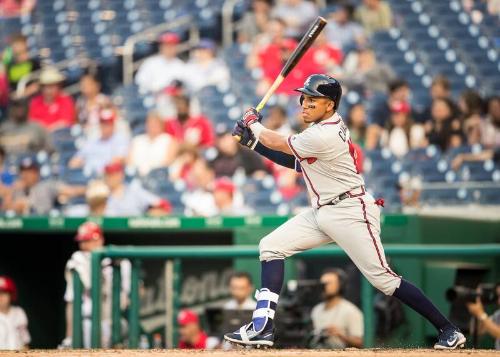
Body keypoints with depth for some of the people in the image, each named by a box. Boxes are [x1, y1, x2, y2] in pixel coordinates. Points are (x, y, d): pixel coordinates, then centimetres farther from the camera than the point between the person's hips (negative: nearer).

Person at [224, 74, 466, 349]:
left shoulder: (323, 136, -22)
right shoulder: (326, 125, 8)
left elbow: (280, 144, -8)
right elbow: (295, 162, 17)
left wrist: (253, 125, 11)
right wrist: (253, 140, 13)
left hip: (350, 213, -10)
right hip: (322, 212, 10)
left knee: (383, 279, -10)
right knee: (271, 246, 2)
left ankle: (448, 330, 0)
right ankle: (262, 327, -3)